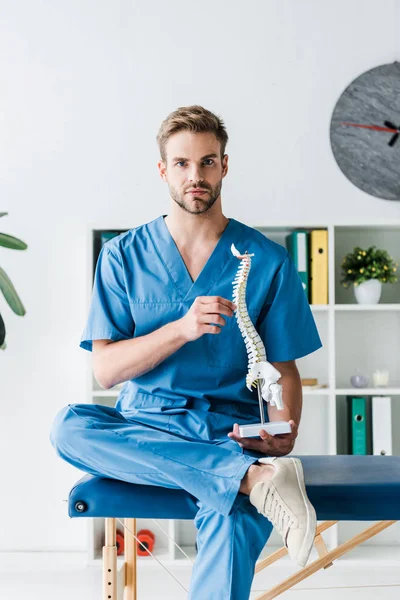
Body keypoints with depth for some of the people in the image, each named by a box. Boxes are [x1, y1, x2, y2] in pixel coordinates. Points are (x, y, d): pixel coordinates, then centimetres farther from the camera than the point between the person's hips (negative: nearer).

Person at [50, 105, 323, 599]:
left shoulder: (267, 260, 6)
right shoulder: (124, 256, 7)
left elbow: (284, 369, 8)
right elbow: (105, 369, -1)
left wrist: (284, 432, -15)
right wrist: (182, 328, -18)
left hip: (234, 432, -2)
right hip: (144, 428, 3)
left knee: (232, 522, -38)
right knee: (69, 425, -32)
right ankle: (257, 477, -34)